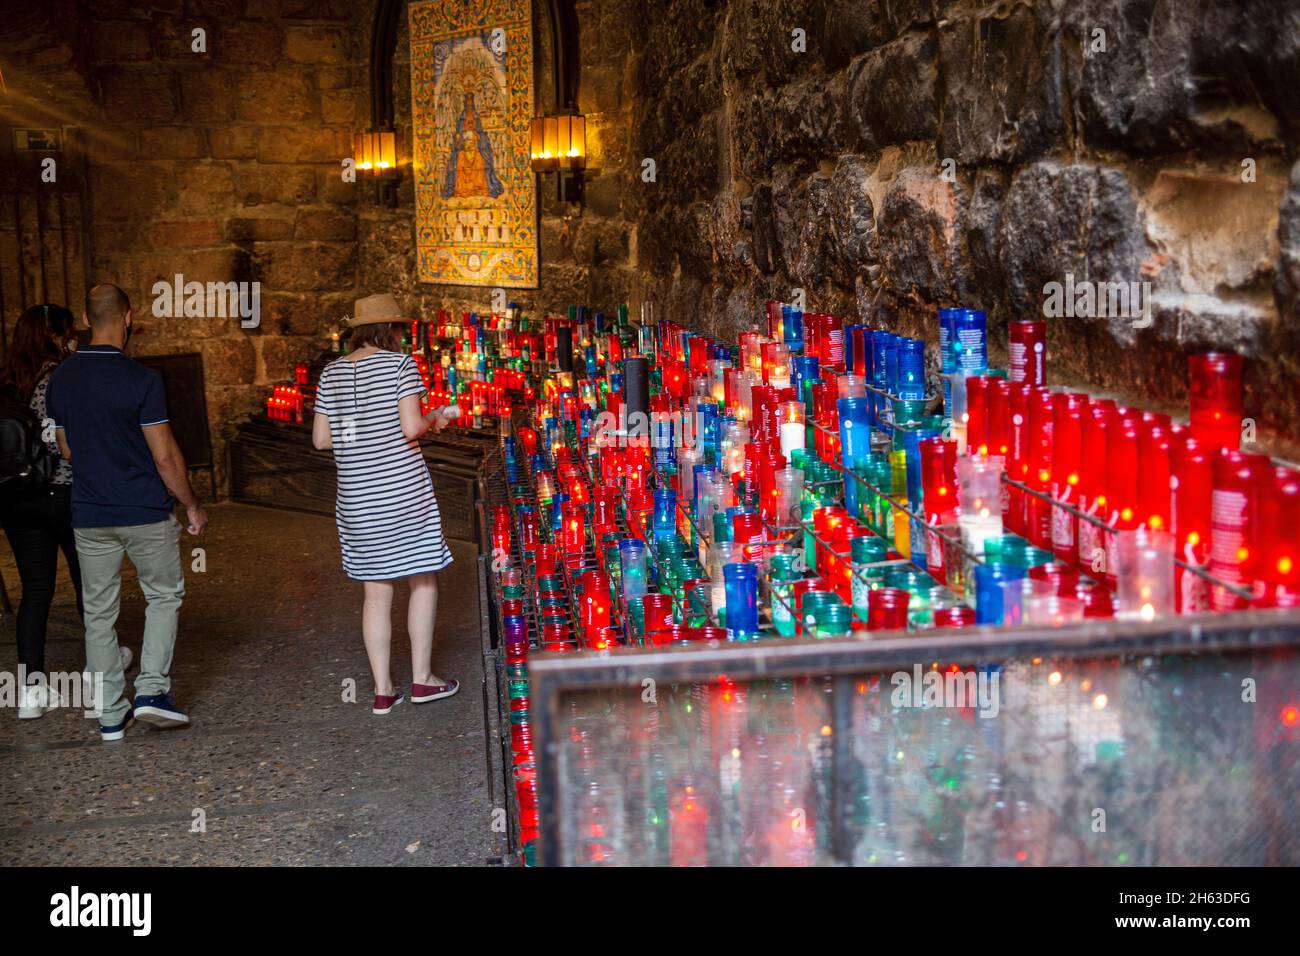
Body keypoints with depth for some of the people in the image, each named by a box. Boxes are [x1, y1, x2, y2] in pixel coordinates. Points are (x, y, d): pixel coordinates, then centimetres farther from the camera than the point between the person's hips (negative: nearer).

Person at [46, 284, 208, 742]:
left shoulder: (60, 379, 3)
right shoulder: (141, 379, -15)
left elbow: (66, 449, 14)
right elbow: (165, 456, -13)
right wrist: (192, 505, -2)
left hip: (88, 515, 4)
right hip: (145, 512, -4)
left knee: (99, 613, 11)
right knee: (163, 595, 15)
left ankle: (111, 715, 16)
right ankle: (151, 690, 3)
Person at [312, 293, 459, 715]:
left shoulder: (332, 373, 9)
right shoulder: (400, 364, -6)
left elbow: (321, 438, 8)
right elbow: (410, 427, -16)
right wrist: (434, 419, 4)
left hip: (356, 495, 5)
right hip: (402, 487, -5)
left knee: (375, 590, 9)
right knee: (423, 579, 9)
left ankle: (382, 689, 12)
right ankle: (422, 677, 12)